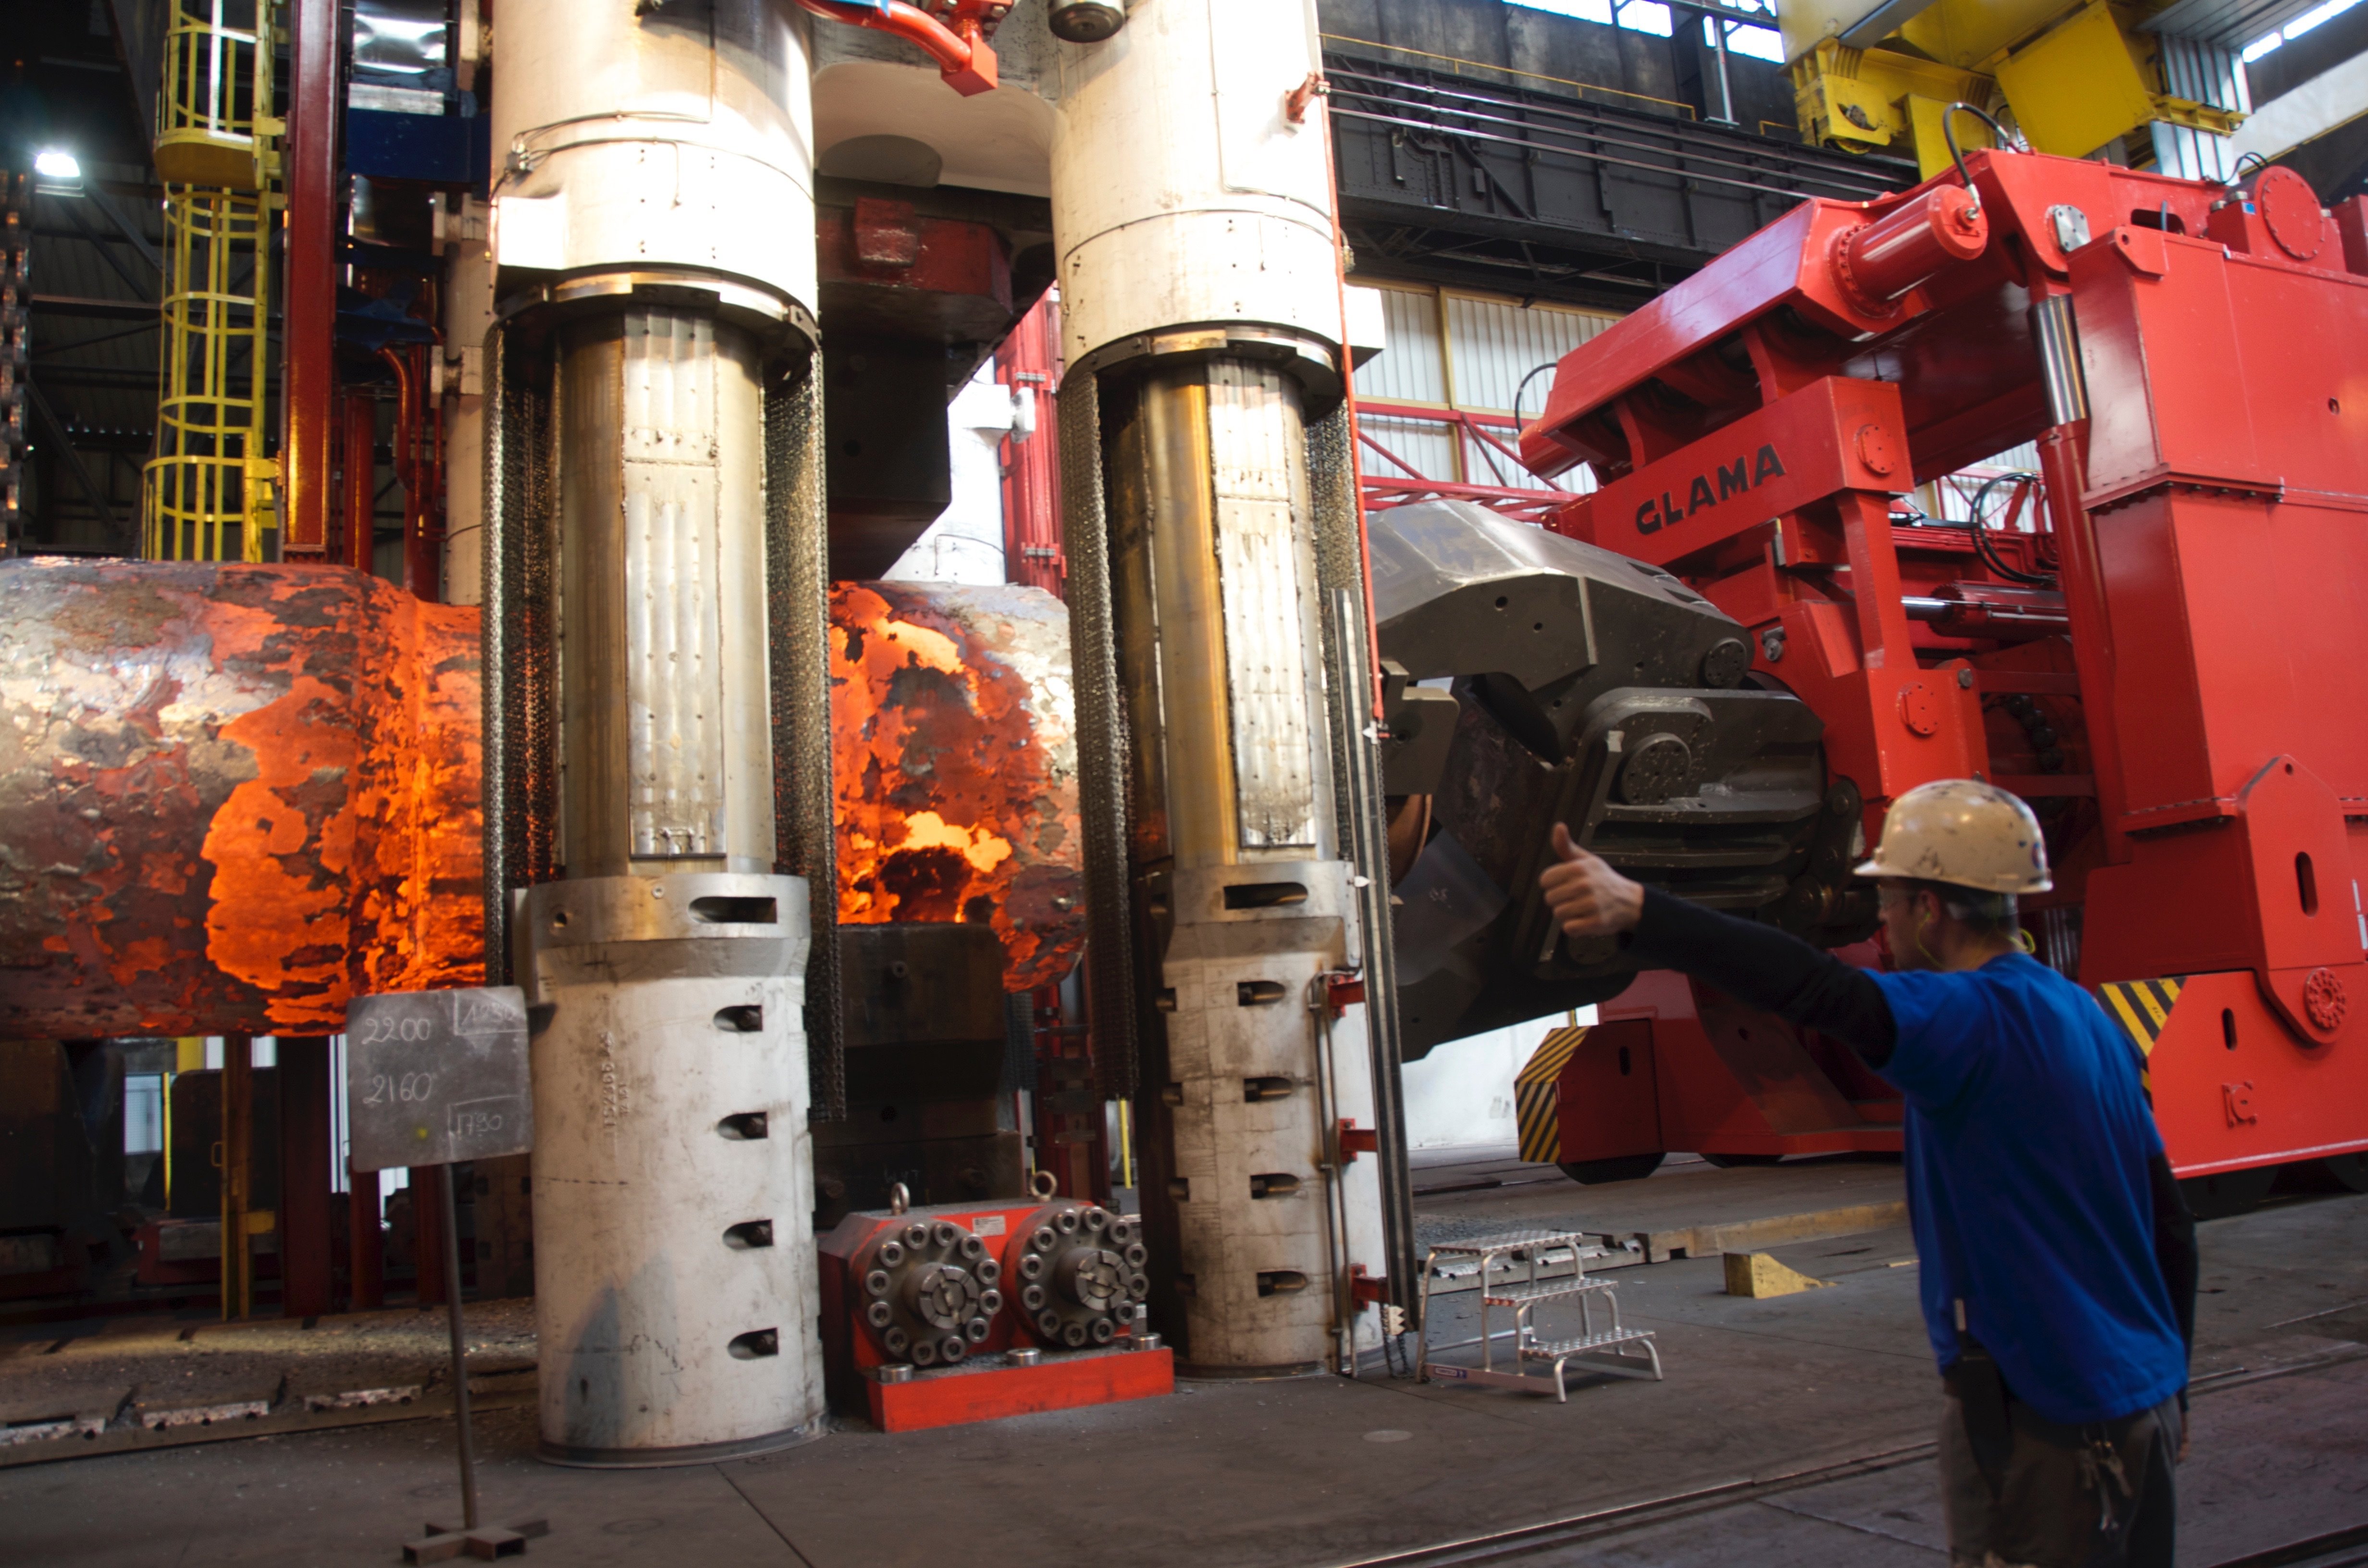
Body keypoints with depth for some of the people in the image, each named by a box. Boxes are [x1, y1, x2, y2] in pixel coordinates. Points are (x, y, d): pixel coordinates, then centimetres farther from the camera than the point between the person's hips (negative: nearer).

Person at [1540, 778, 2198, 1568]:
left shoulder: (1975, 1019, -20)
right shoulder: (2089, 1019, 9)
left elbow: (1819, 990, -39)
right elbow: (2170, 1223, 14)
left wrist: (1636, 910, -50)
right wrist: (2170, 1394, 23)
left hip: (2046, 1417, -9)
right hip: (2141, 1403, 9)